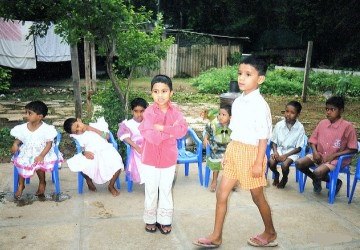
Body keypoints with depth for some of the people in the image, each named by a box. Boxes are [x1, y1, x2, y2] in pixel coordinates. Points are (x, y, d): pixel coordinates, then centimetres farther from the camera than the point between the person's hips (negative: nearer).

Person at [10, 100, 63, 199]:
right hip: (26, 153, 4)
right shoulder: (22, 128, -2)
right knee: (20, 162, -22)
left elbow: (49, 144, -13)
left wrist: (41, 155, -25)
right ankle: (21, 185, 2)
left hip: (42, 153, -4)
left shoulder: (46, 129, -14)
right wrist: (15, 144, -15)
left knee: (38, 163, -30)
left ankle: (42, 183, 0)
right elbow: (18, 139, 9)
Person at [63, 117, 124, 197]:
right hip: (91, 154, 2)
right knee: (74, 164, -26)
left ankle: (111, 186, 2)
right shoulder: (78, 136, 16)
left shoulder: (96, 125, 14)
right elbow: (82, 148, 6)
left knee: (117, 165, -31)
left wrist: (93, 129, -1)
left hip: (106, 150, -2)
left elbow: (107, 137, 3)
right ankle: (89, 181, 6)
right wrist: (84, 153, -17)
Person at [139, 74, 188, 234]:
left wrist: (162, 128, -27)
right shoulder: (149, 112, -14)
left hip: (169, 158, 2)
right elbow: (150, 136, -25)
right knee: (151, 191, 13)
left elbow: (183, 130, -20)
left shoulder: (175, 111, -5)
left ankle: (164, 220, 31)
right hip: (150, 159, -2)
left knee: (166, 190, 15)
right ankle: (150, 220, 32)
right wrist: (171, 131, -20)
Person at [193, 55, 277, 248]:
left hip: (251, 153, -7)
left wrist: (259, 162, -17)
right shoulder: (238, 102, 6)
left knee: (257, 197, 11)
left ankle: (270, 233, 35)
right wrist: (227, 153, 15)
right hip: (234, 150, 7)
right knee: (221, 194, 8)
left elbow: (263, 136, -16)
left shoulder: (260, 105, -16)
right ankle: (216, 237, 21)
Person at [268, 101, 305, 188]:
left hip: (292, 151, -2)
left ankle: (284, 178, 9)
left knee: (284, 165, -29)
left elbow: (298, 148, -9)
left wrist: (286, 155, -19)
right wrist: (275, 152, -16)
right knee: (271, 162, -25)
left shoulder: (300, 128, -12)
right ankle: (276, 174, 12)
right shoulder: (279, 125, -6)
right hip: (279, 149, 2)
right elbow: (274, 141, 4)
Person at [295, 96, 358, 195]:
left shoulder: (347, 126, -12)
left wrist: (333, 155, -17)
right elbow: (313, 140, 12)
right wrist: (315, 152, -8)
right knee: (299, 163, -17)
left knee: (318, 172, -31)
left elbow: (353, 149, -10)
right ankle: (317, 180, 12)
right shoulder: (322, 123, 3)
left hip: (336, 159, -5)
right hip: (319, 155, 5)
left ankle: (335, 182, 3)